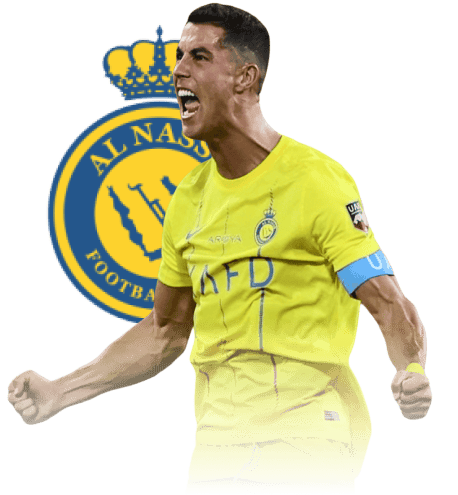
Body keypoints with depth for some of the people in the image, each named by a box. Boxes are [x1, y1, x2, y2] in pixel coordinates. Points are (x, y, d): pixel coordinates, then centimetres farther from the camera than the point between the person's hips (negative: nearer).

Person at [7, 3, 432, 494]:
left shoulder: (318, 182, -8)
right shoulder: (190, 198, 11)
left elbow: (390, 306, -13)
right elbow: (164, 333, 21)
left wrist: (411, 373, -33)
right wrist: (57, 393, 16)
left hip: (307, 452, -5)